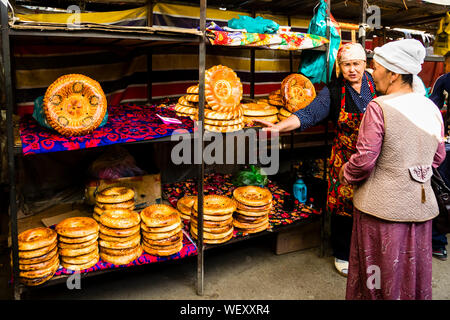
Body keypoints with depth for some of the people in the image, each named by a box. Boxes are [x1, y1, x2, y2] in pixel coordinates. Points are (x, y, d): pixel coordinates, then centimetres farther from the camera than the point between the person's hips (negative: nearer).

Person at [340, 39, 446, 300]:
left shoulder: (379, 107, -18)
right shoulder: (432, 108, 2)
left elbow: (364, 160, -19)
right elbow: (438, 157, 10)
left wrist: (345, 174, 0)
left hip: (383, 206, -6)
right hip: (420, 203, 6)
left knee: (380, 271, 12)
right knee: (413, 268, 21)